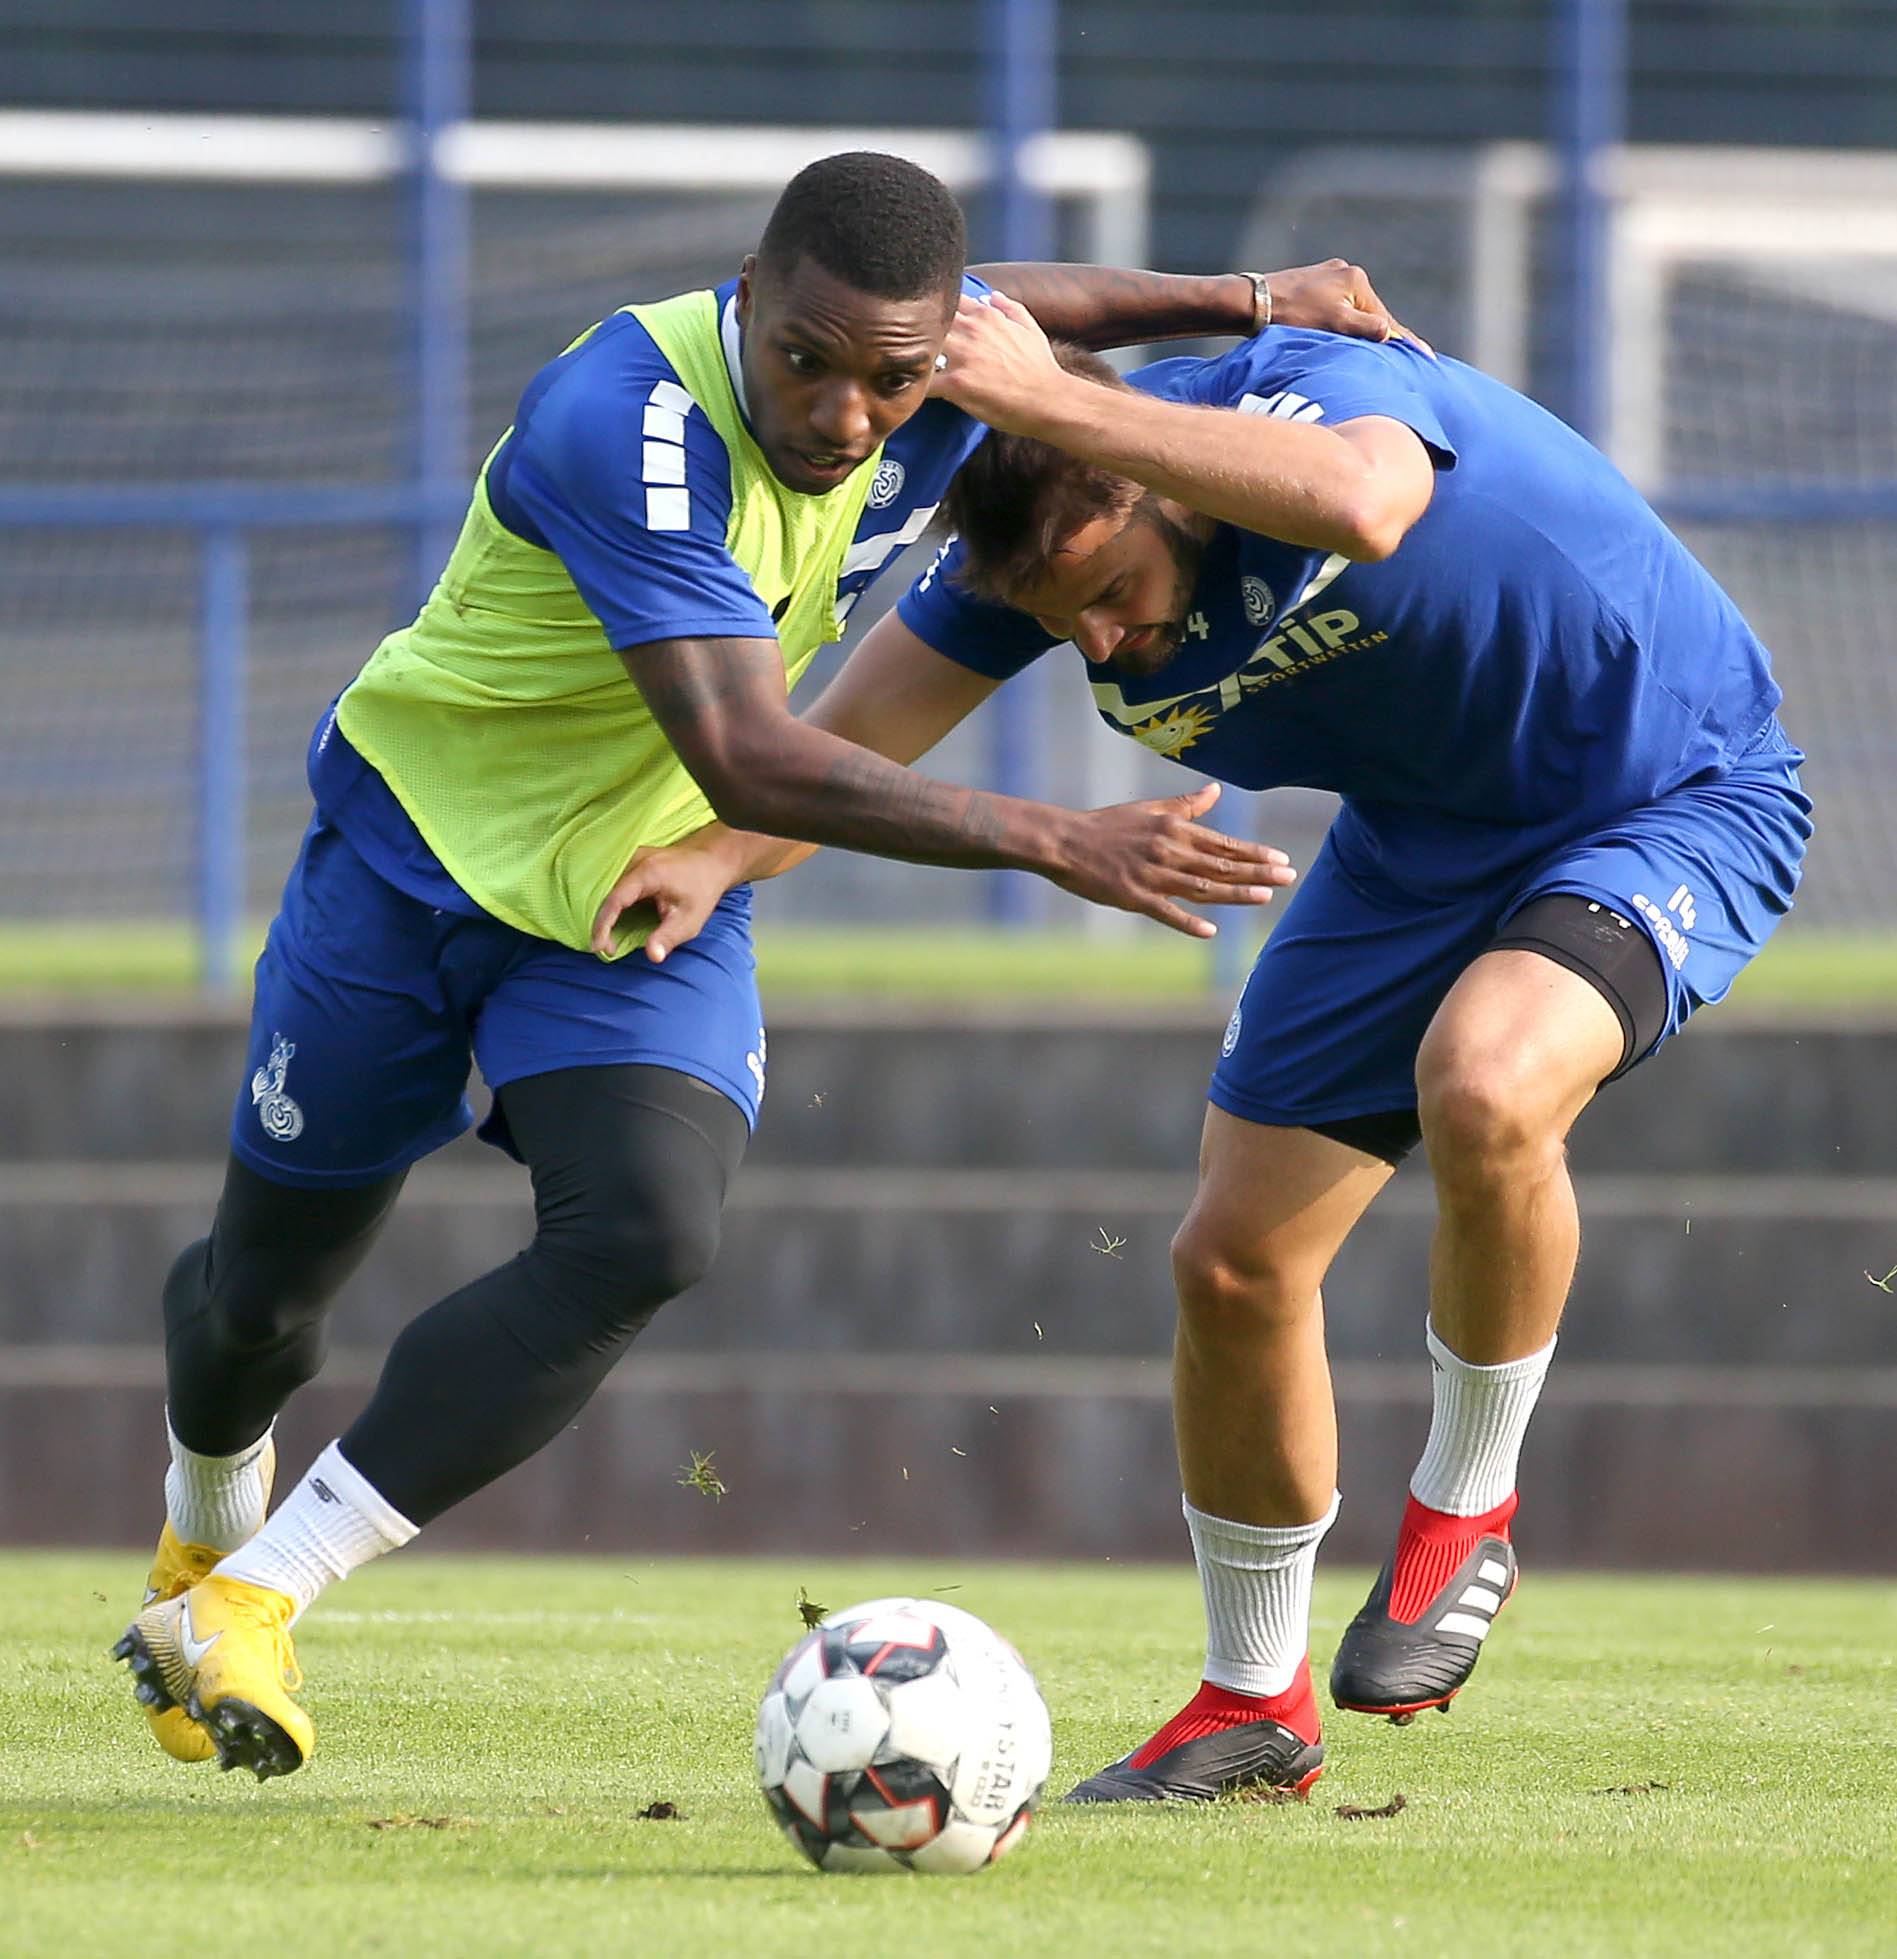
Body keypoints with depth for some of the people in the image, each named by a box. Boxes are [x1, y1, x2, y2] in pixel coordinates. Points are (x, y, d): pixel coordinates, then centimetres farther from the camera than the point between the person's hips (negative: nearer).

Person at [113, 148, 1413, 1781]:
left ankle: (253, 1599, -19)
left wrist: (1236, 301, 3)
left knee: (645, 1237, -24)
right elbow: (745, 760, -42)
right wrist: (1057, 844, -46)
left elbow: (1017, 302, 15)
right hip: (422, 848, -4)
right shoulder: (630, 424, -36)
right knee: (265, 1288, 11)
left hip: (649, 908, 4)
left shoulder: (936, 380, -14)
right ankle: (206, 1533, 48)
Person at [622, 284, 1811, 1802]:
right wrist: (717, 855, -33)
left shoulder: (1309, 392, -33)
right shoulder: (1028, 550, -15)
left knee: (1482, 1087, -36)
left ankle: (1465, 1511, -9)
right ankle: (1255, 1702, 24)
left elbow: (1354, 504, -57)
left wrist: (1042, 397, -53)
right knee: (1234, 1261, 1)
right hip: (1419, 841, 7)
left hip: (1678, 804, -7)